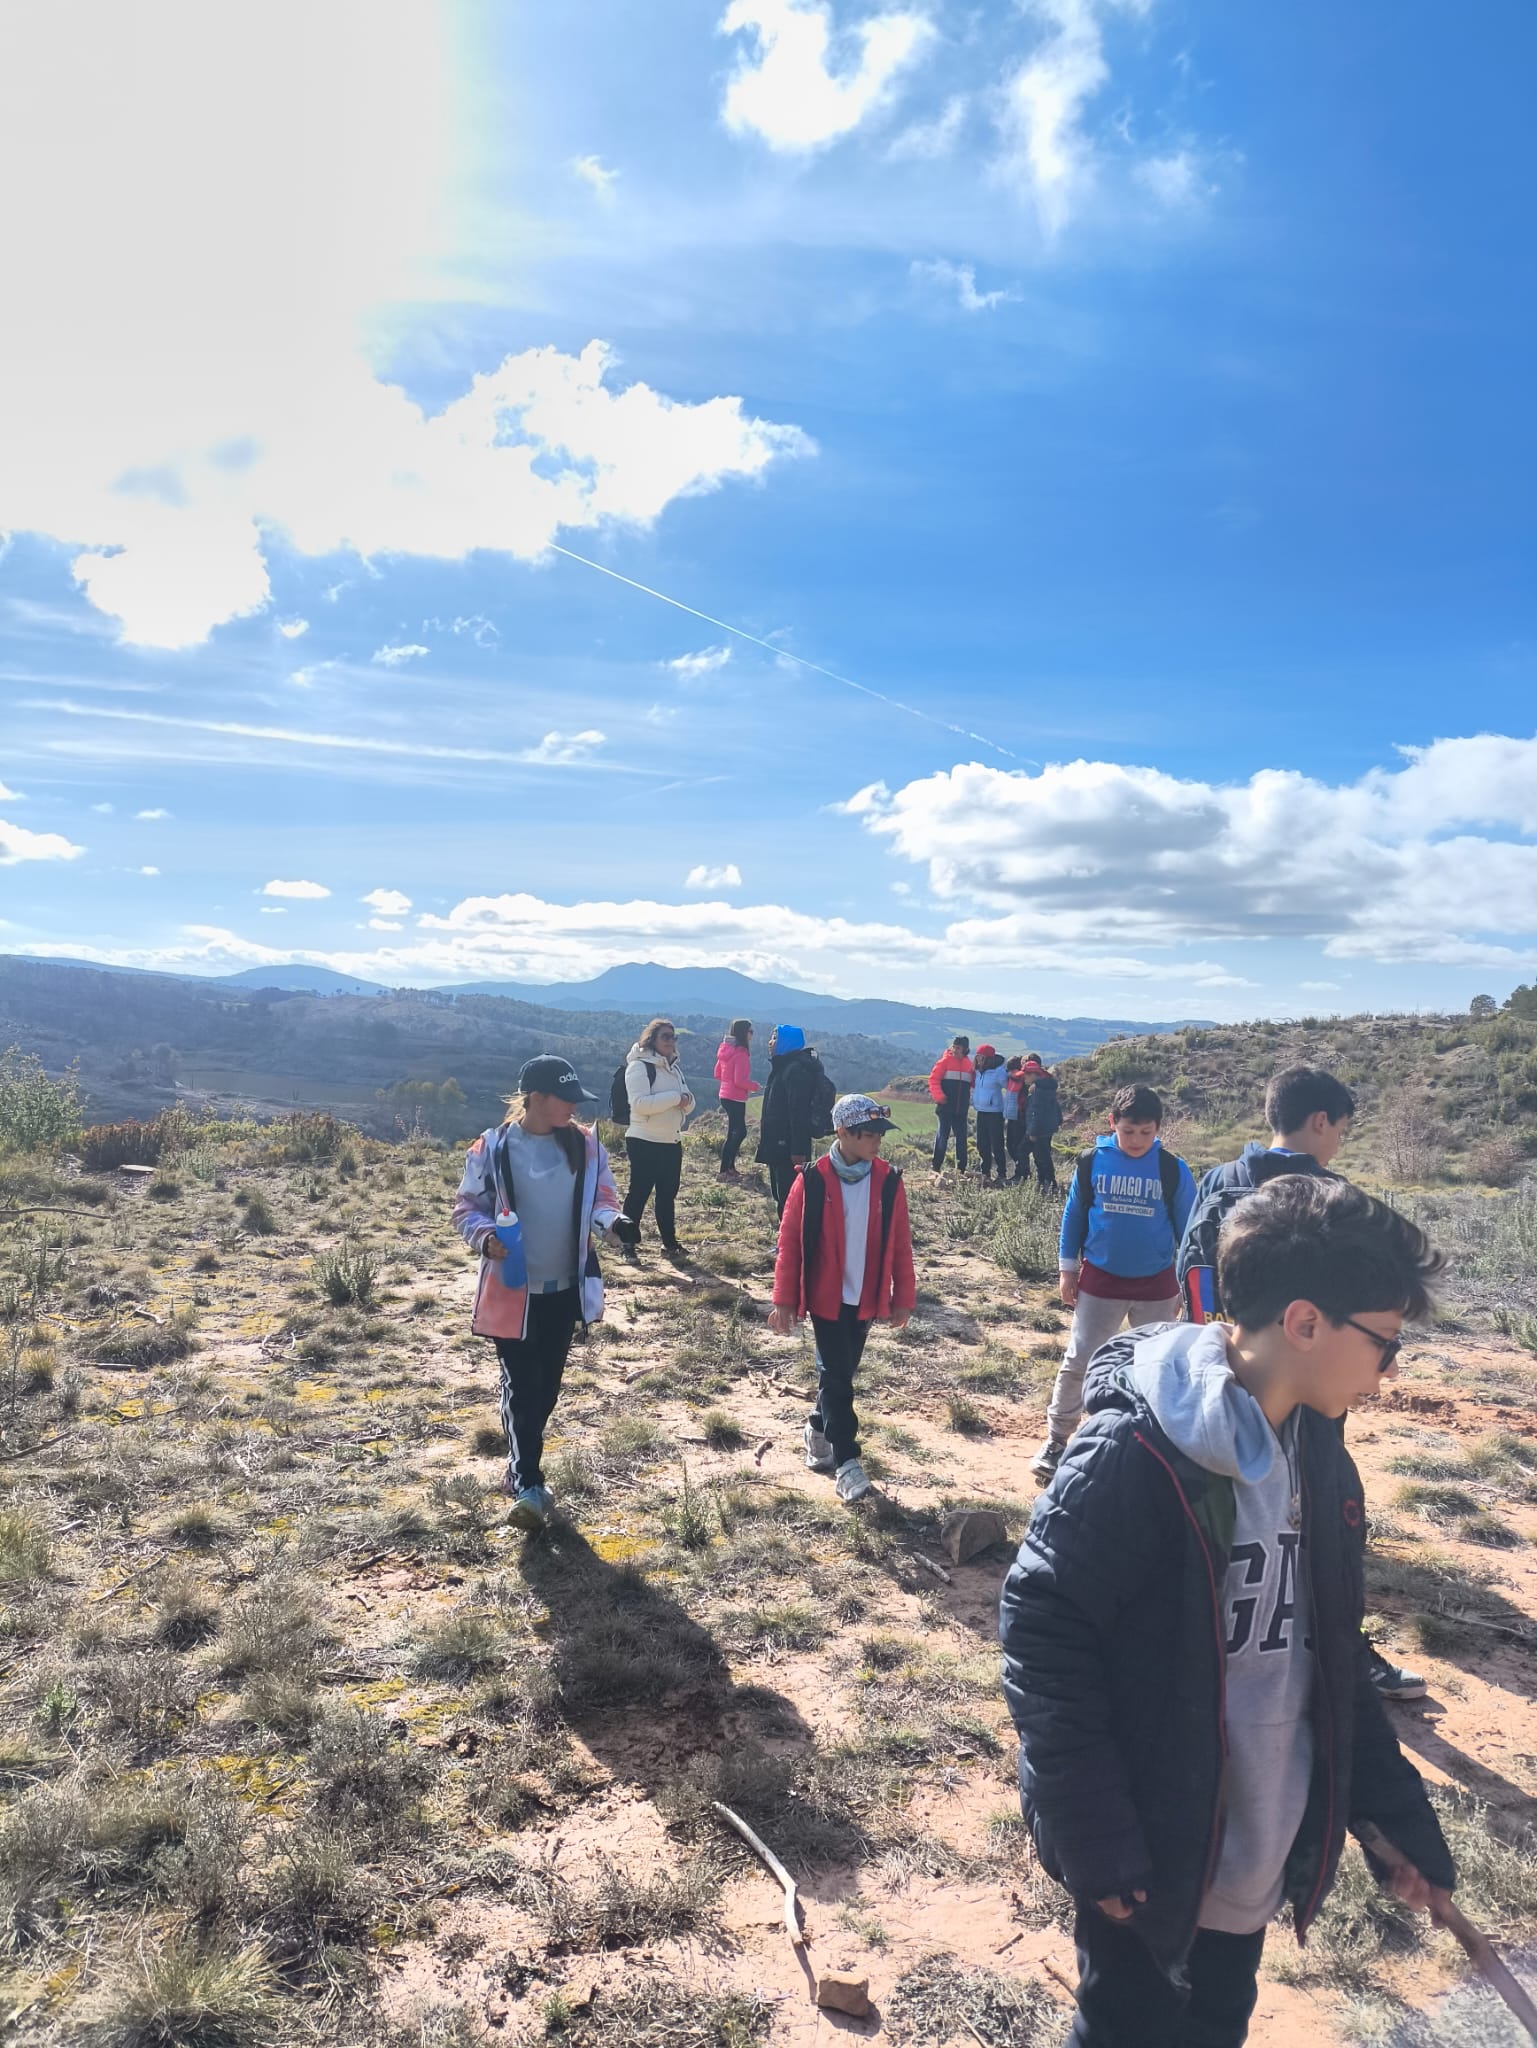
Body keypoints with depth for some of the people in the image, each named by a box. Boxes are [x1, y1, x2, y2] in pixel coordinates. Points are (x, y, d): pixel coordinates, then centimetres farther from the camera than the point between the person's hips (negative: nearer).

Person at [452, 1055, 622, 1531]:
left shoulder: (585, 1145, -3)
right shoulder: (492, 1148, -12)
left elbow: (605, 1196, 8)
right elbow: (467, 1207, -2)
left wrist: (596, 1225, -12)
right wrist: (485, 1237, -21)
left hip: (565, 1288, 4)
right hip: (511, 1290, -4)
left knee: (547, 1385, 15)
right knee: (521, 1386, -3)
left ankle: (522, 1465, 34)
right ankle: (527, 1485, 3)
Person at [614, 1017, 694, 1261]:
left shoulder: (675, 1067, 13)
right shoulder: (639, 1066, -12)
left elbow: (687, 1103, 14)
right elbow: (640, 1103, -24)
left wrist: (687, 1100, -11)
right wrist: (675, 1097, -22)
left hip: (672, 1141, 7)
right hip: (645, 1142, -7)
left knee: (668, 1194, 13)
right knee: (638, 1192, 1)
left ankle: (669, 1242, 22)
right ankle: (628, 1242, 11)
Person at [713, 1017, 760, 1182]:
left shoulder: (725, 1050, 9)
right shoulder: (741, 1053, -18)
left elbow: (717, 1074, 15)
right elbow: (740, 1081, -21)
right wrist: (754, 1086, -5)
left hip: (725, 1095, 9)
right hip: (736, 1098, -9)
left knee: (736, 1132, 17)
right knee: (739, 1132, -2)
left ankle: (730, 1167, 23)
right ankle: (725, 1171, -1)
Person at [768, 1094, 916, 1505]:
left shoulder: (888, 1180, -5)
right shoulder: (813, 1180, -13)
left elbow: (900, 1243, 2)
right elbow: (790, 1239, -7)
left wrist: (902, 1297, 4)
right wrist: (785, 1299, -6)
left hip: (866, 1299, 4)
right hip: (826, 1297, -3)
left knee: (843, 1372, 16)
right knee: (837, 1376, -1)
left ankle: (819, 1430, 40)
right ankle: (846, 1462, 8)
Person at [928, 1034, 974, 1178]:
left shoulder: (968, 1064, 9)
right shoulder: (945, 1061, -3)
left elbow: (973, 1083, 15)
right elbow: (933, 1079, -7)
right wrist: (939, 1096, -16)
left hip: (961, 1109, 4)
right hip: (945, 1108, -4)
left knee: (961, 1139, 8)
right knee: (942, 1137, -1)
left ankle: (961, 1170, 15)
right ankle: (936, 1169, 3)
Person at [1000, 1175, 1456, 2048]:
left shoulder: (1317, 1451, -1)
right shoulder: (1140, 1453, -27)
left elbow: (1327, 1651, 10)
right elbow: (1041, 1628, -23)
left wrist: (1390, 1804, 10)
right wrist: (1096, 1839, -19)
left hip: (1266, 1847, 7)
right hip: (1154, 1845, -7)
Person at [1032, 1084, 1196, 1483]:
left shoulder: (1172, 1170, -9)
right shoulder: (1092, 1163, -8)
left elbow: (1187, 1226, 1)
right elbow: (1074, 1215, 3)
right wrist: (1068, 1269, 4)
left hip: (1156, 1286, 0)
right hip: (1099, 1281, 0)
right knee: (1078, 1362, 2)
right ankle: (1056, 1439, 14)